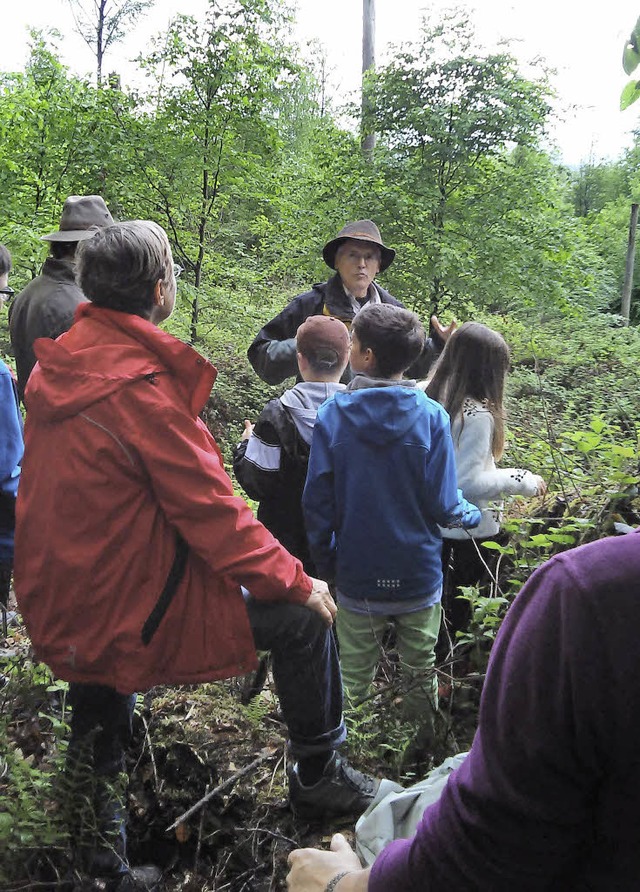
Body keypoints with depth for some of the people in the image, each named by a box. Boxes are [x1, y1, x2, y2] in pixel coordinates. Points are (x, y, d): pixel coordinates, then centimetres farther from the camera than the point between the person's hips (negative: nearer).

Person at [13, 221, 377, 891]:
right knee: (300, 617, 2)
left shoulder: (55, 367, 1)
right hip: (131, 612, -9)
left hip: (57, 604, 9)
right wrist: (297, 583, -9)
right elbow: (211, 513, -21)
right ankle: (319, 778, 20)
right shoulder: (141, 388, -24)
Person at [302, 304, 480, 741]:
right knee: (422, 672, 20)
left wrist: (326, 563, 6)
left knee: (355, 678, 16)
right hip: (420, 575, 0)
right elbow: (442, 505, -13)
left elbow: (318, 503, -9)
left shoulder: (332, 415, -13)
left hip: (357, 578, 0)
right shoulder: (431, 416, -15)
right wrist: (474, 514, 10)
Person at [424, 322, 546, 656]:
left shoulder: (430, 398, -4)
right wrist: (521, 480, -16)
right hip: (472, 528, -7)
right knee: (468, 604, 13)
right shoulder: (478, 415, -25)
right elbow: (468, 482, -27)